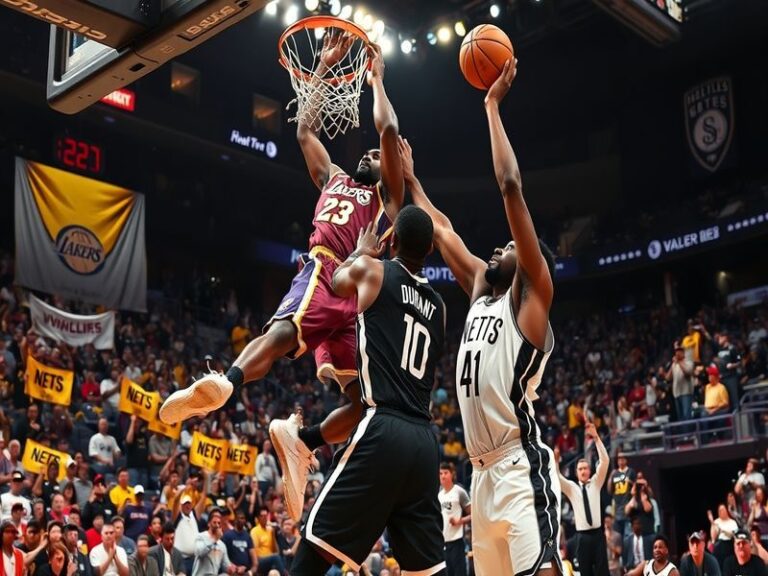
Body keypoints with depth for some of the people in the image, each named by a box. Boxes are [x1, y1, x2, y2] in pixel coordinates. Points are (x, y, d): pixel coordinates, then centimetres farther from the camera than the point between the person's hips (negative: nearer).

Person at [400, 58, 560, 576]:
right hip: (485, 470, 9)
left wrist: (493, 107, -3)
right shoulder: (483, 291, 20)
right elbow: (444, 232, 32)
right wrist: (410, 180, 38)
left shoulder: (531, 295, 0)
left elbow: (511, 188, -8)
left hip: (521, 467, -9)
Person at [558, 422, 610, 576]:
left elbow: (605, 461, -5)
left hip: (597, 533, 0)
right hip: (583, 536, 0)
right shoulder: (571, 488, 7)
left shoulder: (596, 484, 6)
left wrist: (596, 437, -17)